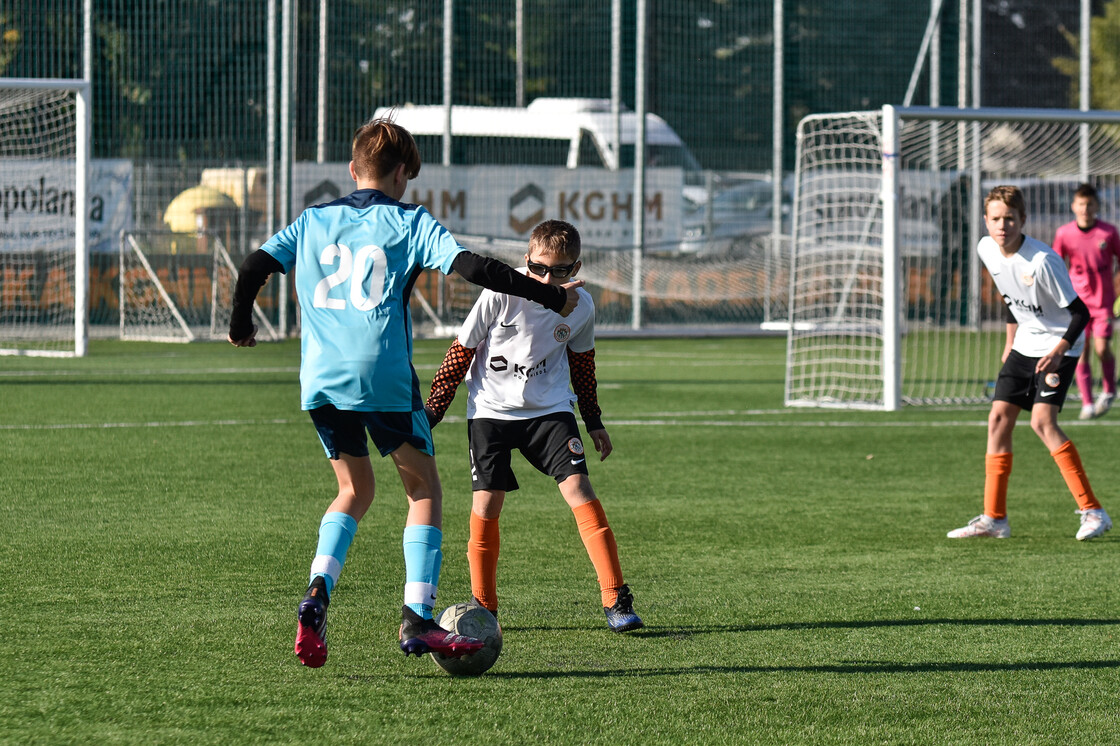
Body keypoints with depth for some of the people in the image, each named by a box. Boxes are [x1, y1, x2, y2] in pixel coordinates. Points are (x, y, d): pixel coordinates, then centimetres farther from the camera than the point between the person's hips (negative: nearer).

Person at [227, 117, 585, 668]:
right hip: (384, 378, -4)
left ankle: (318, 594, 0)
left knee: (355, 489, 22)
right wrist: (550, 297, -1)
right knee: (424, 490, 9)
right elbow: (472, 267, -7)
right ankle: (417, 619, -4)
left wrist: (241, 325, 28)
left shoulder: (312, 222, 14)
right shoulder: (409, 223, 2)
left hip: (319, 378, 4)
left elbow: (254, 267, 9)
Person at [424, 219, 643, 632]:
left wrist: (594, 421, 17)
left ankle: (616, 600, -10)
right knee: (486, 504, -5)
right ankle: (483, 606, 12)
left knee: (578, 489, -13)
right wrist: (432, 412, -6)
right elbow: (461, 351, -7)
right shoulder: (501, 294, -18)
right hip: (490, 409, -1)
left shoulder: (581, 306, -8)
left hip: (549, 408, 1)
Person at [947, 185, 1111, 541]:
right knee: (999, 418, 3)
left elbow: (1080, 312, -22)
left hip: (1058, 346, -8)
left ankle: (1093, 512, -18)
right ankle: (994, 519, 10)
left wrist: (1058, 350, -33)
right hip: (1025, 346, 8)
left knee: (1042, 421, -21)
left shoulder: (1042, 261, -26)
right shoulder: (987, 250, -2)